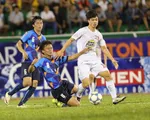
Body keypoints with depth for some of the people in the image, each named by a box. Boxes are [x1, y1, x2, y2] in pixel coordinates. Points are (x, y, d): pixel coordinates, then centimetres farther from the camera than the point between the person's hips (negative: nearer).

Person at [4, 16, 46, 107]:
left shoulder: (43, 38, 15)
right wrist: (23, 52, -24)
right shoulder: (30, 34, -3)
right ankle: (9, 94, -3)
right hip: (27, 62, -6)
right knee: (27, 82, -22)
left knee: (34, 84, -7)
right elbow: (18, 44, -7)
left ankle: (21, 103, -2)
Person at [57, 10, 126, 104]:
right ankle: (77, 96, 14)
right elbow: (71, 40, -2)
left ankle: (114, 98, -9)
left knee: (107, 75, -11)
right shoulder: (83, 31, -4)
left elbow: (104, 48, 14)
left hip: (95, 60, 5)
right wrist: (62, 51, -11)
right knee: (86, 83, -18)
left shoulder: (98, 34, 11)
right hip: (83, 61, -5)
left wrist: (112, 60, 4)